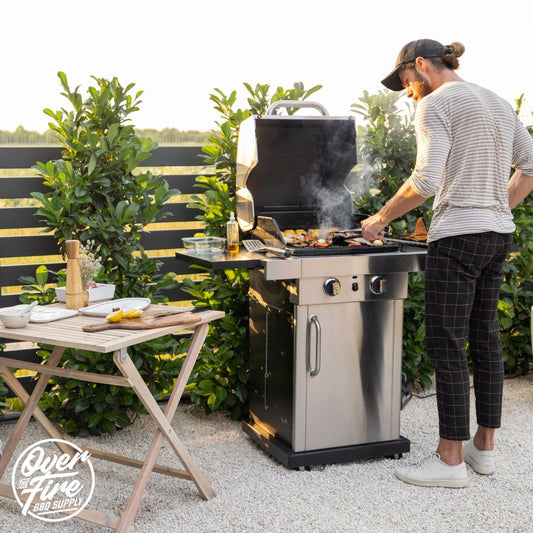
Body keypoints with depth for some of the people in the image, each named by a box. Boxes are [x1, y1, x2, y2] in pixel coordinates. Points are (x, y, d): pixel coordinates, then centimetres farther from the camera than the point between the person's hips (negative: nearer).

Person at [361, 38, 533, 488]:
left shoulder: (436, 104, -8)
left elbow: (425, 182, -18)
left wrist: (381, 218, -7)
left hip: (458, 236, -9)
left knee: (447, 345, -3)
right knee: (485, 338, 14)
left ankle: (451, 459, 1)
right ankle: (484, 446, 22)